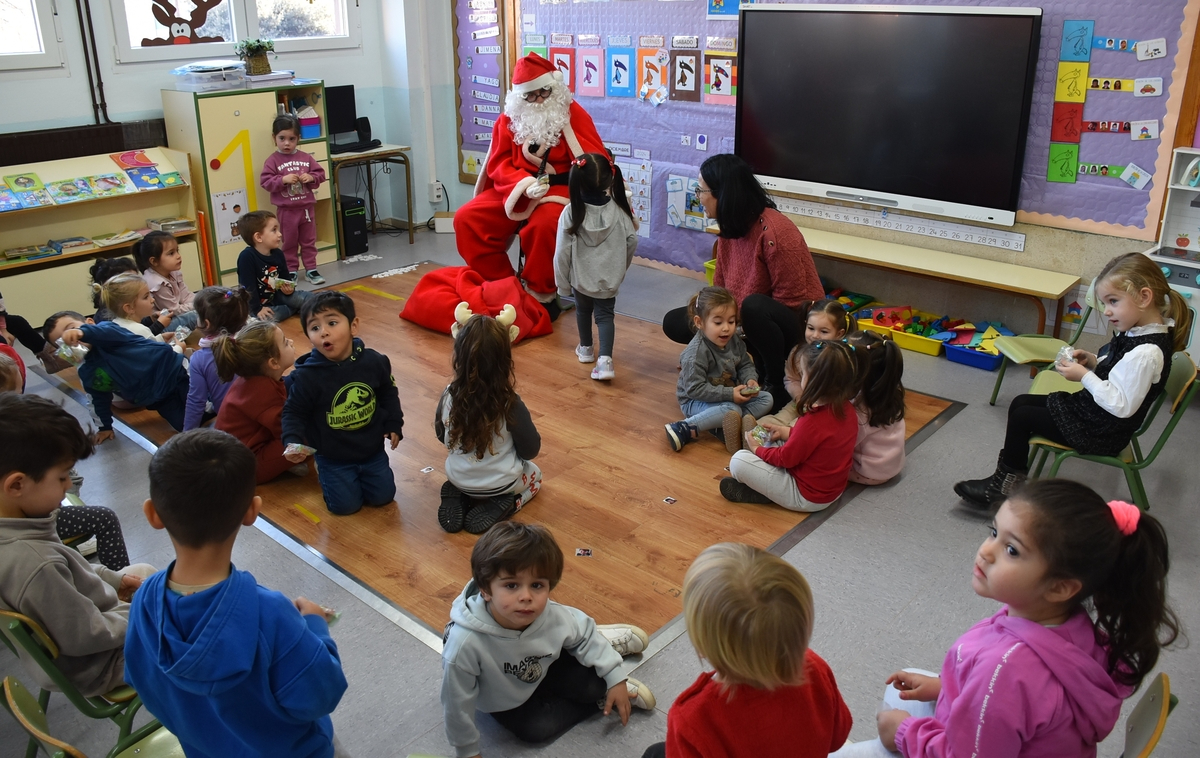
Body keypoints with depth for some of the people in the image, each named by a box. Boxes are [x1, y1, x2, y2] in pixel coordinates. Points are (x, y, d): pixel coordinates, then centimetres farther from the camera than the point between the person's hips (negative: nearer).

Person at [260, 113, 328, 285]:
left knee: (309, 241, 11)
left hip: (307, 207, 3)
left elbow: (320, 173, 5)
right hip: (286, 210, -3)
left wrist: (311, 178, -14)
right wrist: (283, 180, -24)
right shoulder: (272, 160, -7)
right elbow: (265, 182, -12)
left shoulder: (306, 158, 2)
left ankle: (311, 269, 20)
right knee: (289, 242, 9)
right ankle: (291, 271, 18)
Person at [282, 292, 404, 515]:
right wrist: (292, 442, -28)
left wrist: (394, 425, 5)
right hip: (333, 457, -2)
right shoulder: (307, 376, -22)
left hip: (372, 449, 3)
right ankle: (323, 472, 25)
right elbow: (294, 413, -12)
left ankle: (360, 475, 33)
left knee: (383, 495, 4)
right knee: (346, 505, -3)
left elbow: (388, 394, 7)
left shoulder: (374, 362, -12)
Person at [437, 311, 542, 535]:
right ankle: (500, 505, 2)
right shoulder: (509, 404, -28)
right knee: (534, 475, 30)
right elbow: (531, 450, -14)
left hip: (459, 479, 4)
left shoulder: (449, 395, -17)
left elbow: (442, 436, 1)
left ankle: (458, 499, 9)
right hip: (501, 483, -3)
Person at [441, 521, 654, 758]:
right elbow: (458, 705, -27)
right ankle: (602, 700, 5)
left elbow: (584, 633, -9)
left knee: (596, 683, -12)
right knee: (536, 729, -17)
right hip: (503, 701, -1)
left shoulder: (553, 616, -33)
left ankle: (605, 643, 19)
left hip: (544, 666, 1)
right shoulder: (465, 643, -43)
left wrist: (615, 678, -4)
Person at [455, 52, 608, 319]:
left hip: (560, 189, -4)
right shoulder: (509, 119, 8)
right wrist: (524, 184, -19)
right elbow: (499, 165, -1)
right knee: (467, 219, -13)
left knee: (544, 224, -38)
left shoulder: (573, 113, -1)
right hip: (516, 190, 5)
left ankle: (542, 295, -17)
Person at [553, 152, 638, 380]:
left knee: (583, 310, 23)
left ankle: (586, 349, 42)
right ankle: (605, 360, -8)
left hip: (580, 278, -1)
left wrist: (563, 284, -2)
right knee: (605, 314, 9)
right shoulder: (619, 210, -12)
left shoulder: (571, 213, -18)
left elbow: (562, 252, -14)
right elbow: (632, 241, -2)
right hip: (609, 279, 1)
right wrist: (620, 269, 15)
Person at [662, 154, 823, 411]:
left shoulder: (773, 231, -26)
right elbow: (720, 288, 5)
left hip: (795, 327, -8)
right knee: (674, 322, 0)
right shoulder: (730, 228, -1)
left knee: (754, 306, -41)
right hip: (741, 320, 8)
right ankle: (760, 363, 3)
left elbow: (790, 300, -24)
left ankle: (777, 386, -16)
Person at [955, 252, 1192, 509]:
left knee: (1021, 416, -4)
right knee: (1021, 402, 12)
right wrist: (1094, 362, -3)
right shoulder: (1137, 332, -1)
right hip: (1093, 410, 10)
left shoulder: (1146, 353, -30)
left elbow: (1122, 405, -29)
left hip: (1102, 431, -10)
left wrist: (1085, 376, -23)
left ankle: (1004, 482, 16)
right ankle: (1006, 478, 16)